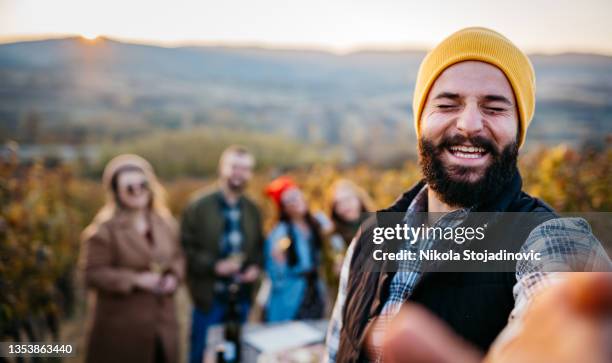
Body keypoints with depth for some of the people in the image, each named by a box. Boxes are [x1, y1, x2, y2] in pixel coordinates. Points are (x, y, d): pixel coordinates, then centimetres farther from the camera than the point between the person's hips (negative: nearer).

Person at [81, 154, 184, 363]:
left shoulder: (166, 224, 7)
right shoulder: (103, 230, -13)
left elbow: (177, 258, 15)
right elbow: (93, 274, -16)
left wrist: (173, 277, -7)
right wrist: (135, 280, -23)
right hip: (120, 327, -6)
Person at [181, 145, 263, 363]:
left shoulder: (252, 209, 8)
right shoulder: (199, 205, -9)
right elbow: (186, 247, -12)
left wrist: (256, 267, -4)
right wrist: (214, 265, -22)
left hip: (241, 296, 5)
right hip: (209, 295, -4)